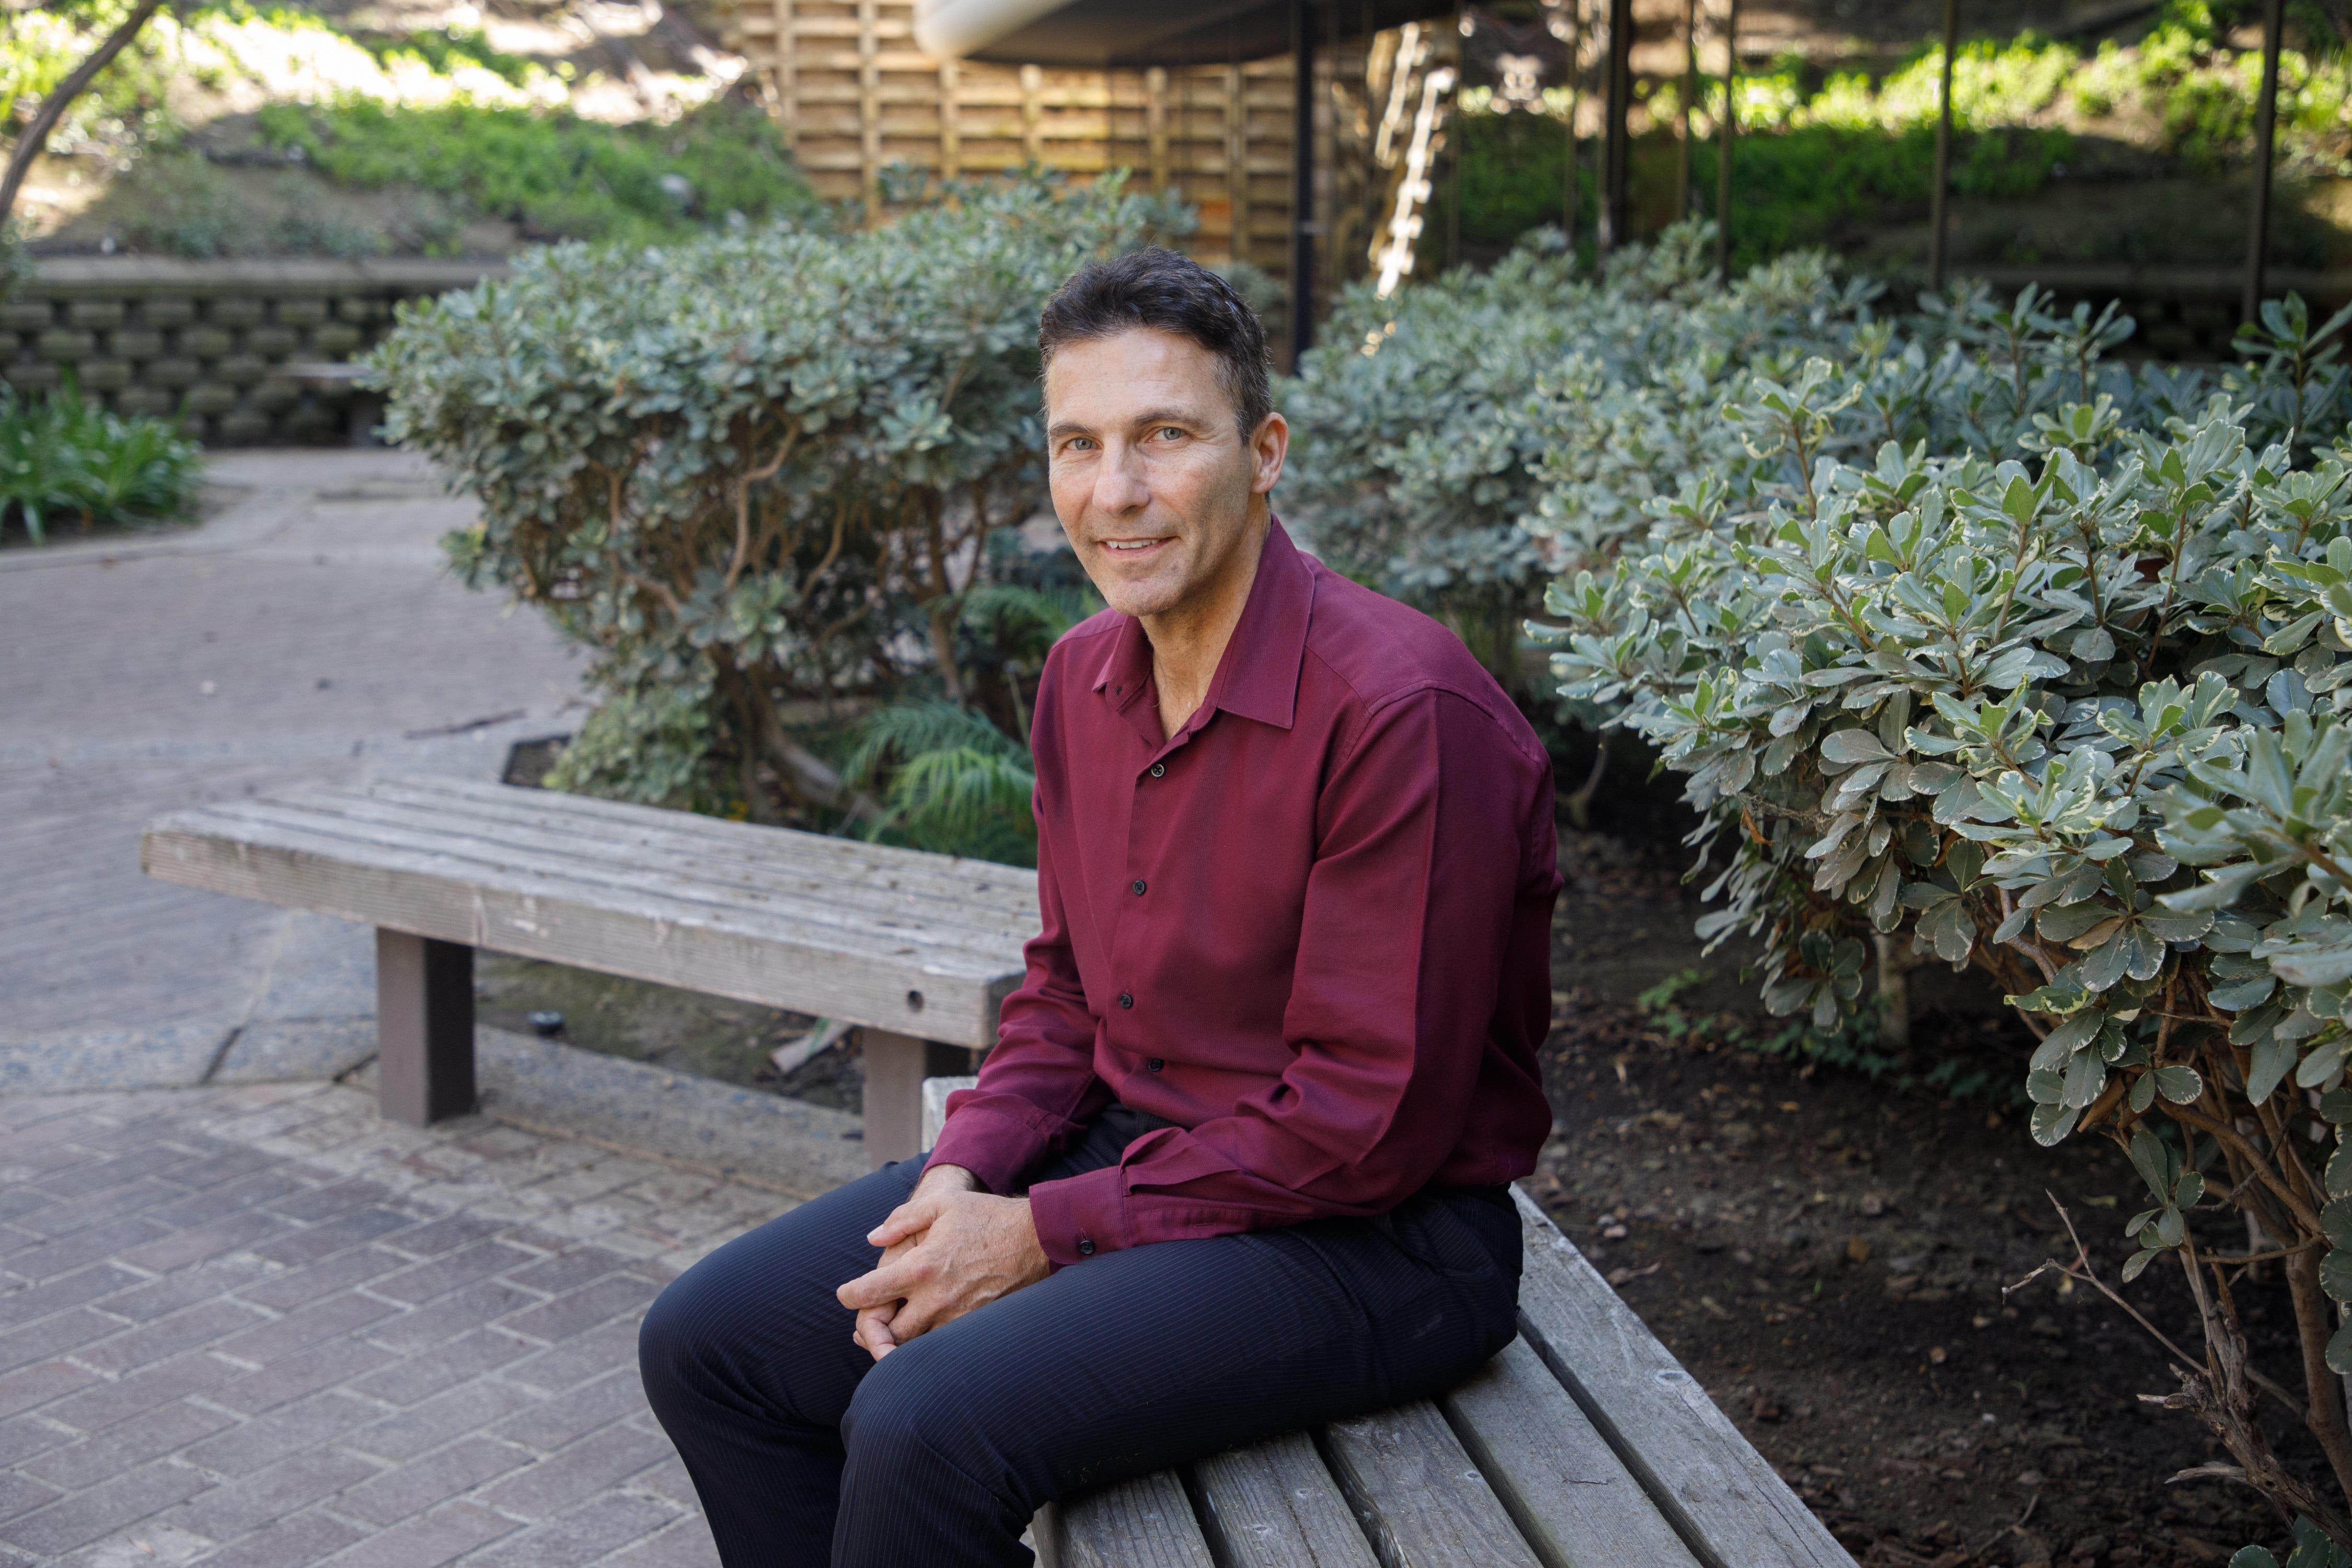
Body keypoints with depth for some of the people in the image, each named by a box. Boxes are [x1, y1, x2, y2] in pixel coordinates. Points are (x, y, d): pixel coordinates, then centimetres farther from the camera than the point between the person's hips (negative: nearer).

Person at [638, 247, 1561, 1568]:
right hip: (1125, 1151, 8)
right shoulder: (1086, 678, 4)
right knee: (711, 1343, 3)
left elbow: (1369, 1123, -22)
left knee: (927, 1427, -28)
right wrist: (961, 1181, -5)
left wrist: (1042, 1236, -18)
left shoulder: (1402, 708, -23)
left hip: (1374, 1236, -8)